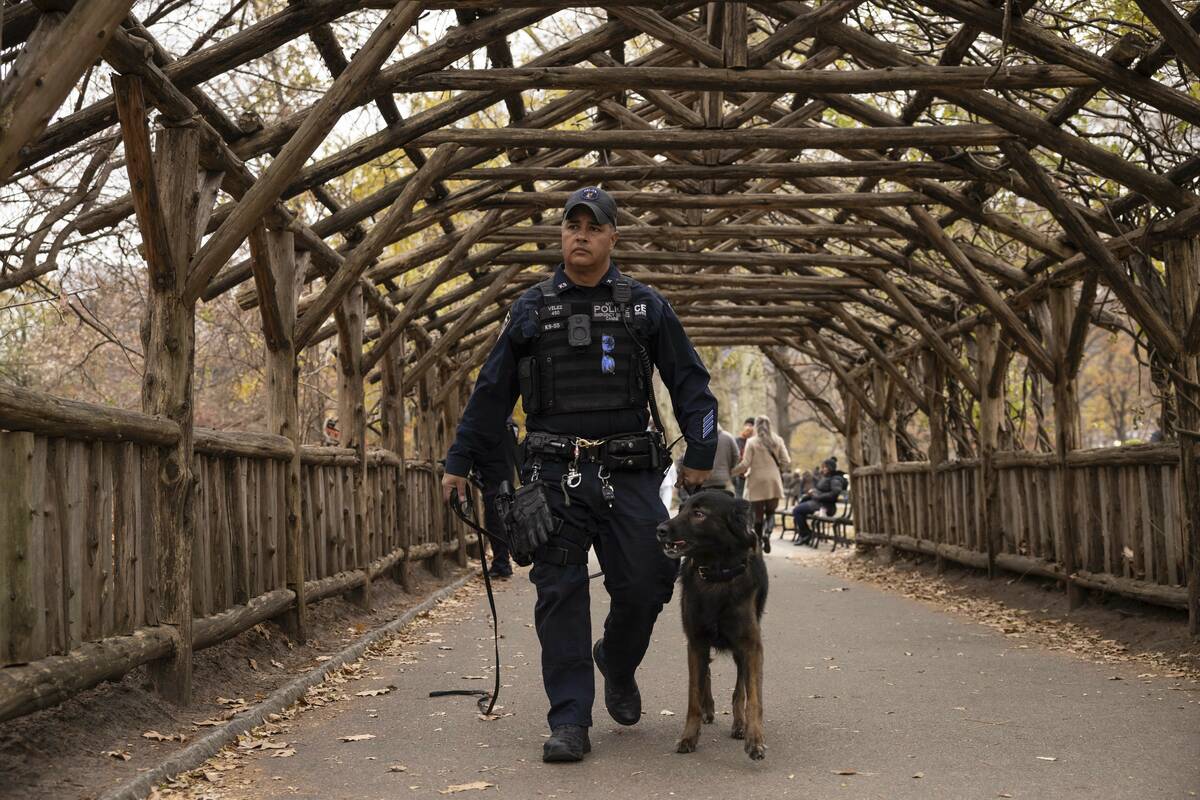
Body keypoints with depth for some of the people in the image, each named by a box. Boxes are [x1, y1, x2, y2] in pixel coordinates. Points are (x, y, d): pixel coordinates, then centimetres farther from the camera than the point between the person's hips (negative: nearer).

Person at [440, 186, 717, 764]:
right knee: (560, 594, -3)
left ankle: (617, 663, 28)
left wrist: (700, 455, 0)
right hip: (554, 473, 0)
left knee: (647, 582, -4)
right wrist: (459, 462, 10)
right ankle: (569, 722, 3)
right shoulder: (531, 309, 9)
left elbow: (690, 384, 9)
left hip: (629, 474, 0)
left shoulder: (646, 306, 9)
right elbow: (491, 392, 12)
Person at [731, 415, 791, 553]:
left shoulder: (752, 442, -6)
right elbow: (786, 462, 1)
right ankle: (767, 533, -16)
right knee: (770, 513, 11)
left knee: (758, 515, 6)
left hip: (757, 482, -2)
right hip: (773, 482, 2)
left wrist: (731, 472, 4)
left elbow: (745, 464, -10)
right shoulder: (778, 441, 3)